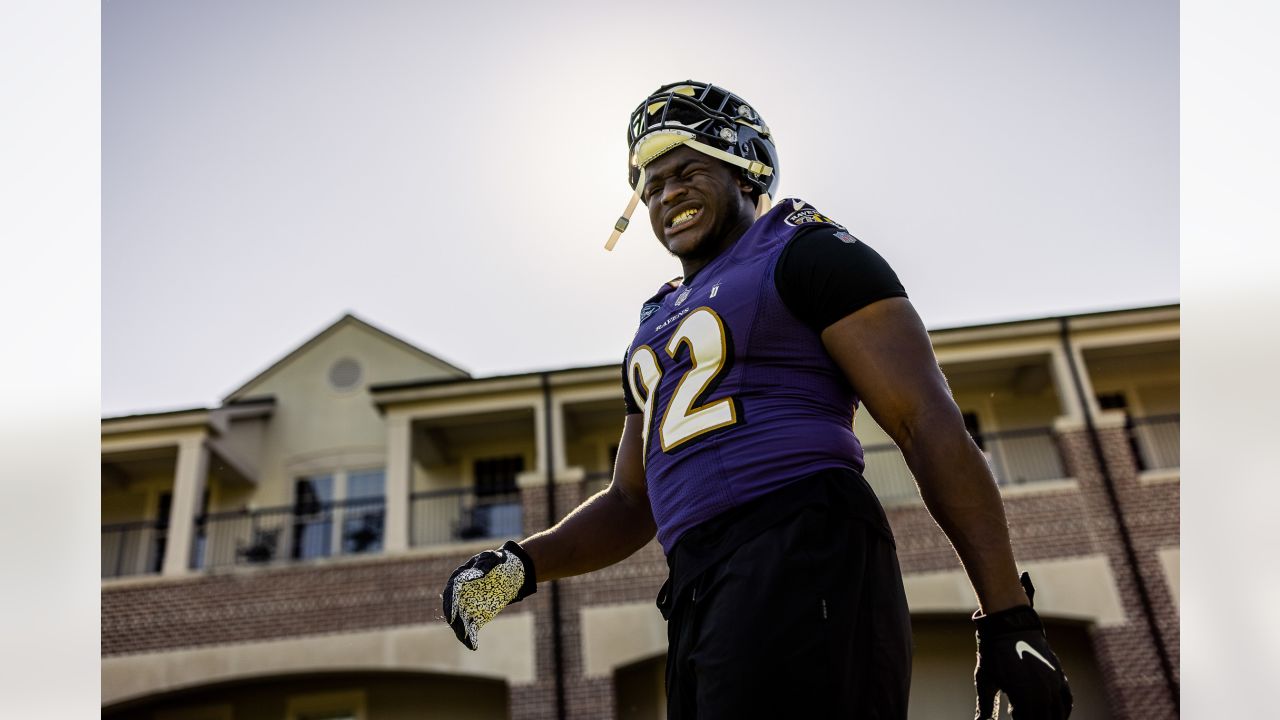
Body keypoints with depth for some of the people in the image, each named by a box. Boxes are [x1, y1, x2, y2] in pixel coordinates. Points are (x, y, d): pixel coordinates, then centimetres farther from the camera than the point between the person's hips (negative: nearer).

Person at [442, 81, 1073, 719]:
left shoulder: (808, 255, 5)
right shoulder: (660, 326, 27)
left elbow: (931, 425, -4)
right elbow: (632, 505, 26)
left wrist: (1009, 617, -11)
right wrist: (521, 565, 8)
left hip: (803, 553, -8)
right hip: (700, 602, 8)